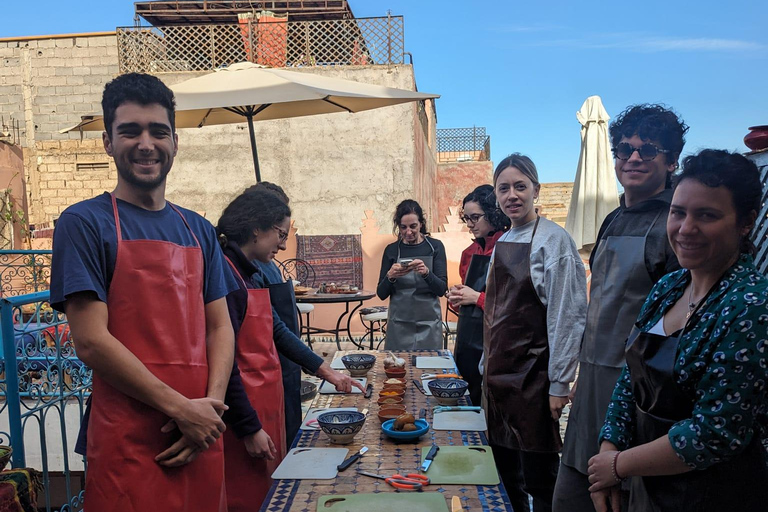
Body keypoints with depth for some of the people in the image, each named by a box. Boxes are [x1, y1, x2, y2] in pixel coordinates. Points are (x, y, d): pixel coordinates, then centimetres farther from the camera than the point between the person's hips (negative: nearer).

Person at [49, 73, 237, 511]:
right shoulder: (84, 223, -5)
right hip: (130, 442, -5)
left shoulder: (199, 230, 10)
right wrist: (183, 409, -14)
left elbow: (220, 327, 8)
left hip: (202, 432, 5)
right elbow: (91, 341, -12)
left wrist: (212, 404, -8)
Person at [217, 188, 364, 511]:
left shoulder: (252, 273, 9)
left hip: (267, 404, 9)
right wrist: (249, 429, -18)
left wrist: (325, 371, 14)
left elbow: (277, 329, 15)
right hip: (244, 412, -9)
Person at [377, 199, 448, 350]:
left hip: (429, 323, -1)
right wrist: (390, 276, -16)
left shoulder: (435, 246, -1)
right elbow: (381, 294, 3)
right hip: (399, 324, 1)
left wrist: (426, 273, -23)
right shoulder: (391, 250, 3)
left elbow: (442, 289, -5)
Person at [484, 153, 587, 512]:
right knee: (505, 463, 18)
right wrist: (487, 365, 15)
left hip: (532, 376, -7)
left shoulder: (553, 241, -13)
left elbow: (567, 316, -16)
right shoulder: (501, 243, 9)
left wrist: (559, 383, -16)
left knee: (538, 475, 4)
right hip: (497, 372, 7)